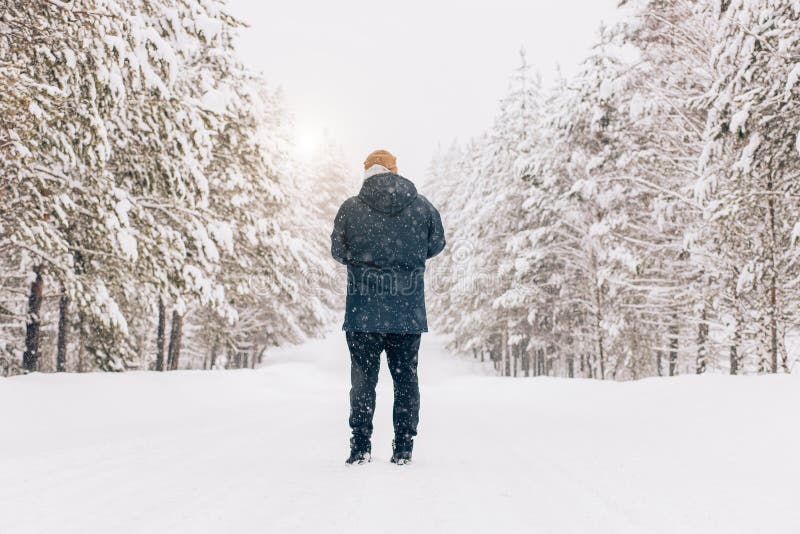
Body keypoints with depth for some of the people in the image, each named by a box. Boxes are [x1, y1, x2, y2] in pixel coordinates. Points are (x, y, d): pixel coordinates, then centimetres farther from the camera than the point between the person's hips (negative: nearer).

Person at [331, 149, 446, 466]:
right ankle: (403, 449, 12)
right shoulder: (422, 206, 0)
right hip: (409, 312, 1)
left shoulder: (351, 208, -5)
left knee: (363, 378, 8)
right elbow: (436, 244, 10)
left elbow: (338, 251, 3)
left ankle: (361, 448, 7)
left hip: (363, 312, -1)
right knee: (406, 378, 10)